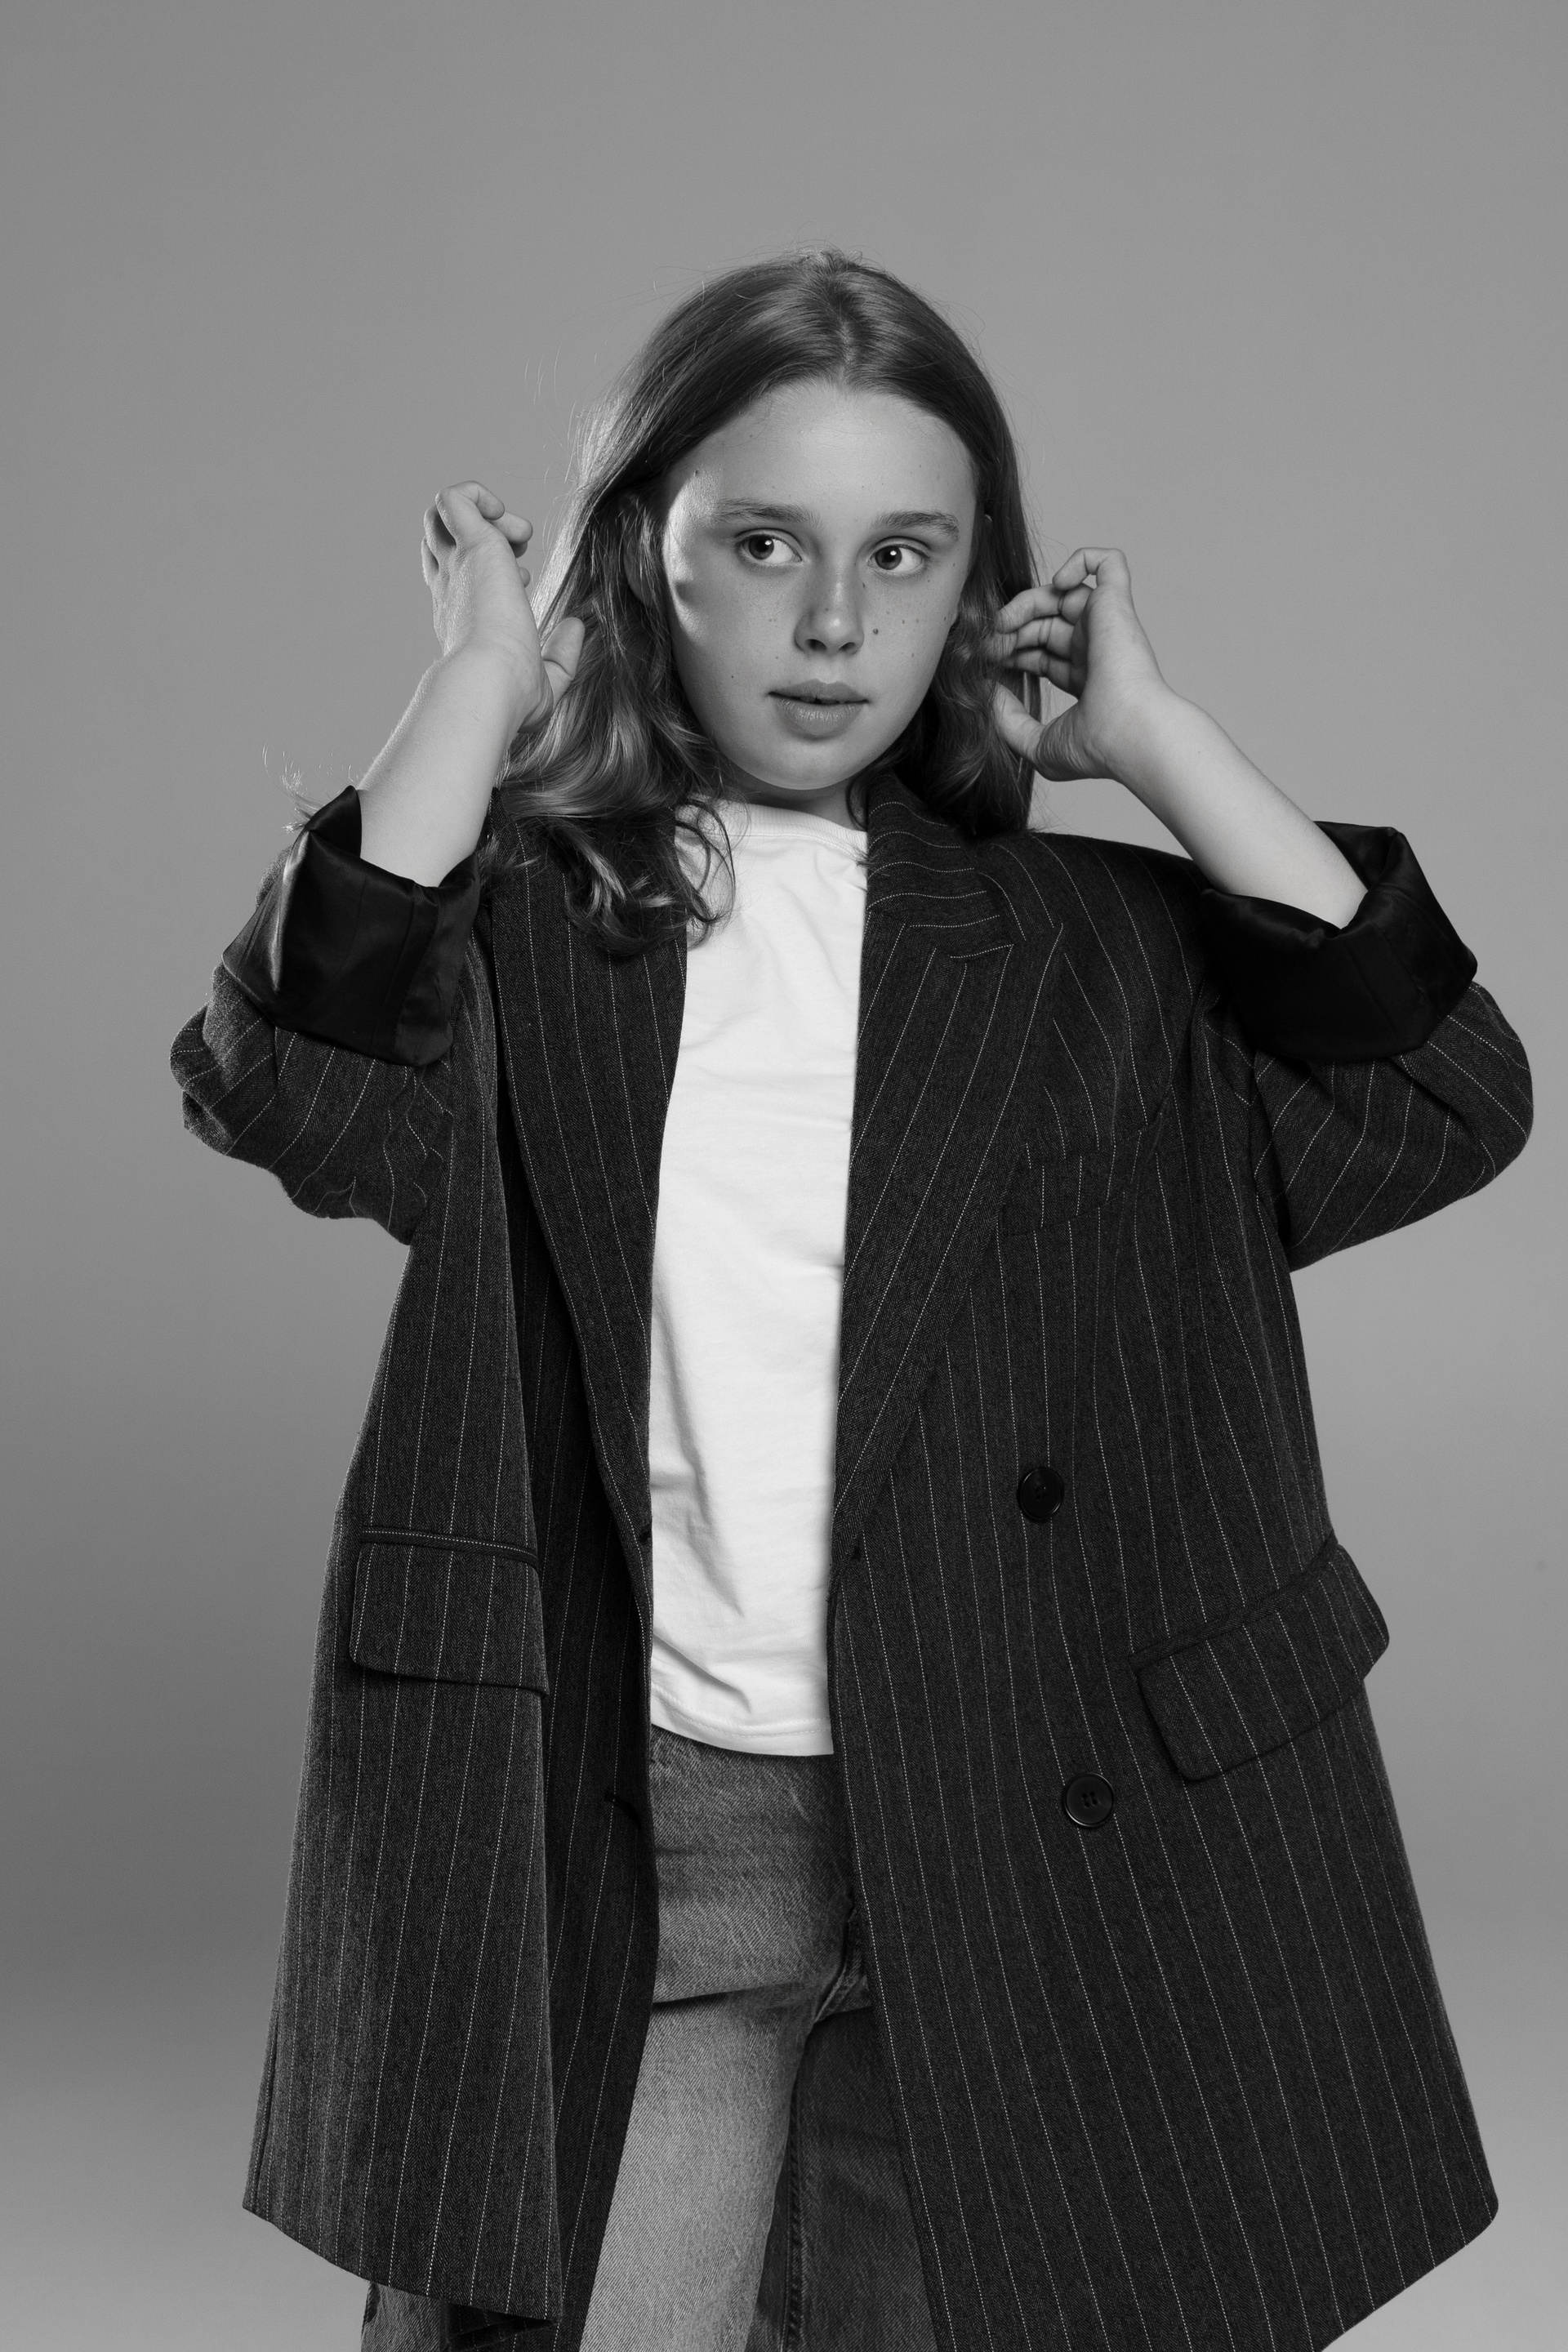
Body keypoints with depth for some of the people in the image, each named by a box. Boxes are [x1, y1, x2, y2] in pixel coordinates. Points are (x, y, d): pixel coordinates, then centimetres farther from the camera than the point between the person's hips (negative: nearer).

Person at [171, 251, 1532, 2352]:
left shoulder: (1096, 946, 5)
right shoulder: (515, 920, 2)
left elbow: (1437, 1105, -7)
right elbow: (295, 1093, -17)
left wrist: (1157, 740, -5)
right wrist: (479, 686, -10)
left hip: (1018, 1849, 1)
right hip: (605, 1848, -1)